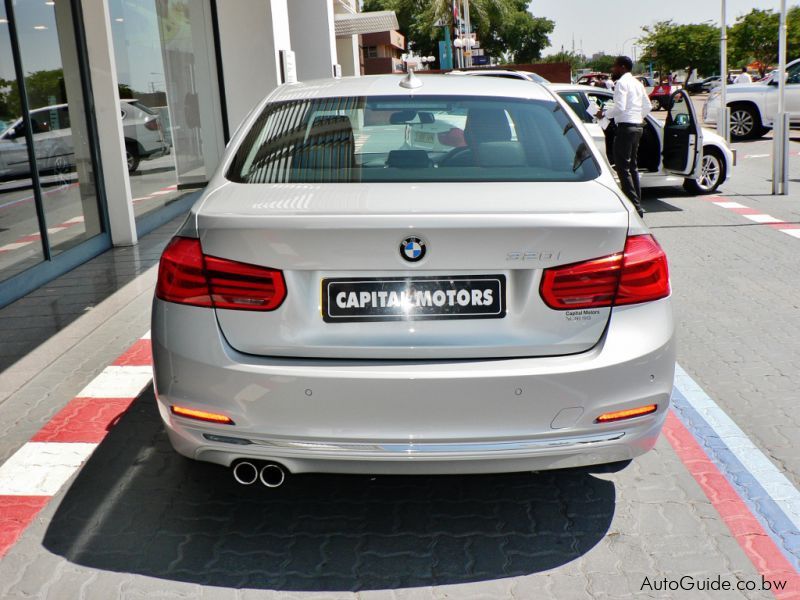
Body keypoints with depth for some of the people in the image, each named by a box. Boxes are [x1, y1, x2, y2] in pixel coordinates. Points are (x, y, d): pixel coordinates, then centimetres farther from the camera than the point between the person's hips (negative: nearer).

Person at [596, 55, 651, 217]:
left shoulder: (622, 83, -9)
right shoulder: (637, 83, 19)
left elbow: (620, 107, -20)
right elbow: (647, 106, 20)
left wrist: (604, 114, -6)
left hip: (625, 127, -10)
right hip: (637, 127, 10)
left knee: (622, 167, -9)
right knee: (632, 166, 16)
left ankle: (635, 206, -15)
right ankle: (638, 204, 17)